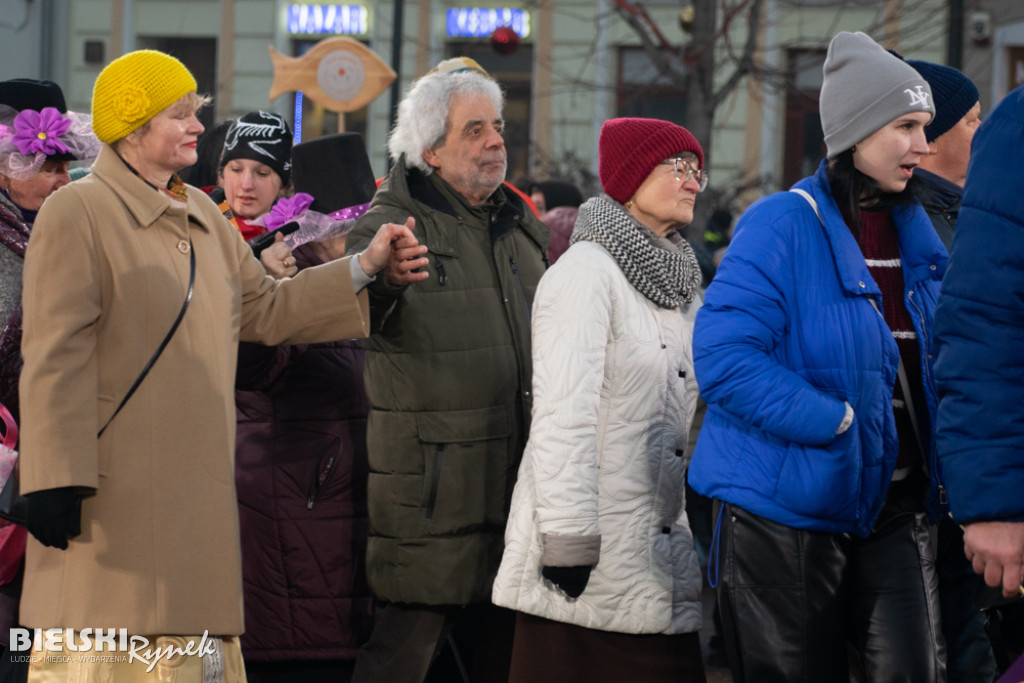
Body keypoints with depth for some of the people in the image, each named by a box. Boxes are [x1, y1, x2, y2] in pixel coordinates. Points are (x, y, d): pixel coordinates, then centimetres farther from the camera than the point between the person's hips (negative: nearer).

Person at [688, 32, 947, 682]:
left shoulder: (916, 231, 11)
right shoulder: (781, 226, -11)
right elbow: (723, 358, -21)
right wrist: (840, 422, -23)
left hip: (897, 506, 5)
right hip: (789, 509, -5)